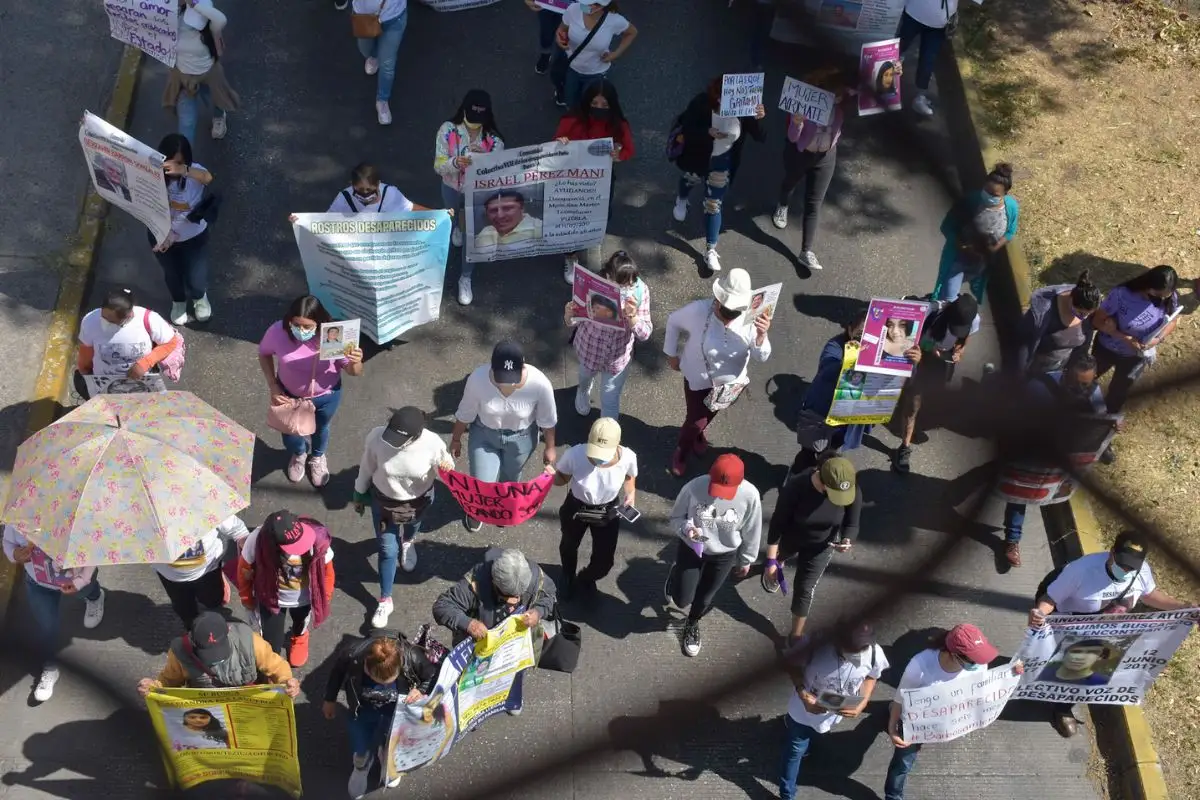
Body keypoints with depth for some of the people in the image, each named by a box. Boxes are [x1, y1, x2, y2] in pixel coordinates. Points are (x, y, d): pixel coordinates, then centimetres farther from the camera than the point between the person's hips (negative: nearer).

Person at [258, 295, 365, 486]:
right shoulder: (278, 332, -30)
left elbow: (354, 372, -23)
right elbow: (264, 354, -7)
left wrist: (355, 363, -46)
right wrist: (273, 386, -14)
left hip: (327, 396, -1)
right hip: (289, 394, 1)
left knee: (320, 429, 30)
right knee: (289, 434, 26)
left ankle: (318, 456, 65)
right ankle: (299, 453, 64)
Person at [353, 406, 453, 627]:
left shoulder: (432, 443, -36)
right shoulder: (376, 437, -33)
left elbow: (444, 464, -13)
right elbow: (366, 468, -13)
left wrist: (448, 468, -38)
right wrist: (359, 494, 3)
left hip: (418, 501, 1)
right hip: (383, 500, 0)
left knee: (411, 525, 35)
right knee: (387, 550, 13)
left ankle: (407, 542, 73)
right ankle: (385, 601, 35)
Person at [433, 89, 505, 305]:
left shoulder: (493, 139, -26)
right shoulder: (448, 130, -27)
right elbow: (438, 166, -24)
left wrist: (484, 156, -48)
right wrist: (455, 163, -47)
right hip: (452, 189, 2)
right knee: (454, 219, 34)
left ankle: (465, 279, 34)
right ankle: (458, 226, 75)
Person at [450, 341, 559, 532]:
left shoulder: (539, 383, -33)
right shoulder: (478, 379, -32)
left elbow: (547, 420, -13)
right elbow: (465, 413, -12)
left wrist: (550, 448, -1)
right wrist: (456, 439, 2)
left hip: (520, 438, 0)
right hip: (484, 434, 0)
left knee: (509, 480, 24)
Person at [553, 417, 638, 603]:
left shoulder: (628, 458, -32)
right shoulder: (574, 455, -37)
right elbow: (561, 477, -16)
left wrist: (631, 493, -24)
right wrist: (551, 477, -38)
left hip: (608, 512, 0)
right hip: (575, 509, 0)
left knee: (603, 563, 12)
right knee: (569, 546, 30)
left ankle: (585, 580, 53)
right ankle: (568, 578, 67)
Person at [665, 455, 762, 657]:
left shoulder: (750, 495, -28)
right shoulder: (694, 487, -31)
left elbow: (752, 532, -9)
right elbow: (675, 517, -13)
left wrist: (746, 560, 4)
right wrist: (686, 528, -35)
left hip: (724, 555, 1)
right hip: (691, 548, -1)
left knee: (705, 599, 18)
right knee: (682, 600, 9)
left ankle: (692, 624, 54)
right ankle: (675, 577, 47)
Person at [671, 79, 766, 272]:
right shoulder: (701, 104, -32)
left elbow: (760, 137, -26)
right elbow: (686, 129, -24)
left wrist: (758, 119, -47)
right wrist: (708, 132, -42)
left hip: (722, 161, 0)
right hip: (698, 156, 1)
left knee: (713, 205, 4)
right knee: (691, 180, 34)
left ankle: (710, 250, 18)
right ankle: (681, 199, 71)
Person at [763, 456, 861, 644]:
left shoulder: (853, 493, -33)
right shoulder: (796, 487, -41)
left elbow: (851, 525, -17)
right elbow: (777, 523, -29)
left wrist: (847, 541, -40)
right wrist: (771, 560, -26)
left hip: (820, 546, 0)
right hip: (790, 538, 0)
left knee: (805, 589, 10)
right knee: (779, 558, 33)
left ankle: (796, 635, 35)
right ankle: (779, 563, 73)